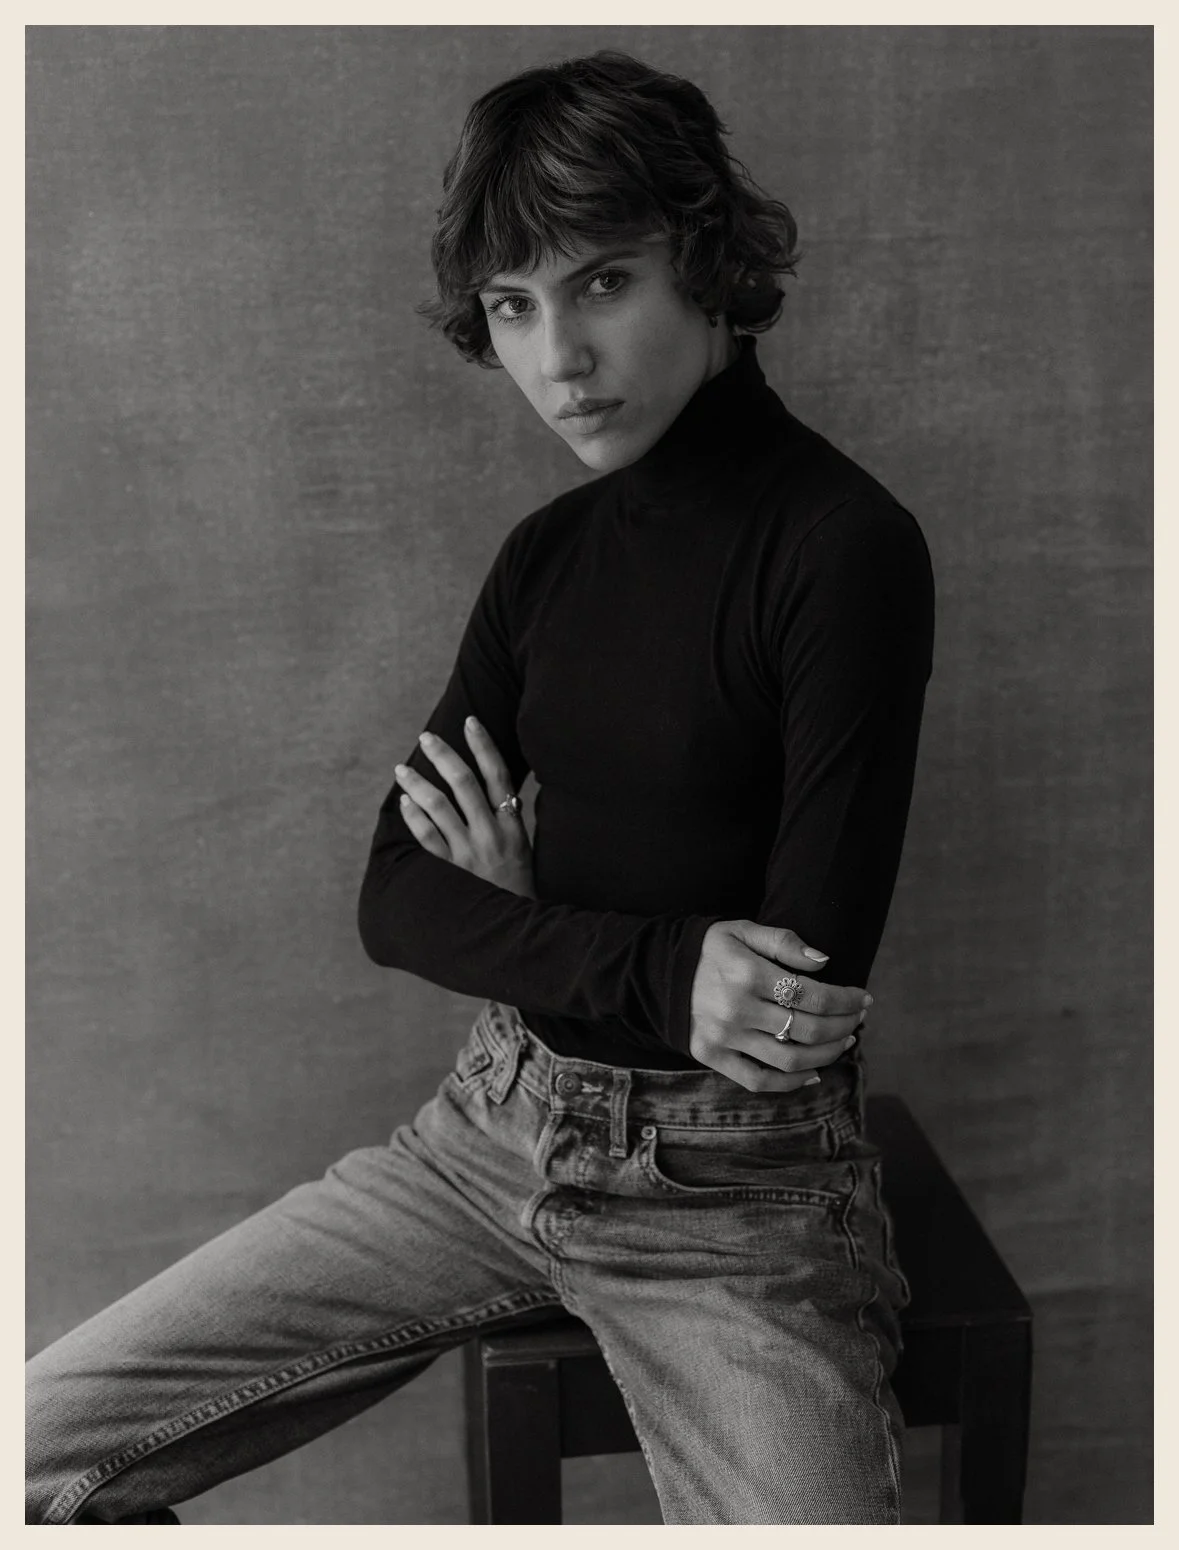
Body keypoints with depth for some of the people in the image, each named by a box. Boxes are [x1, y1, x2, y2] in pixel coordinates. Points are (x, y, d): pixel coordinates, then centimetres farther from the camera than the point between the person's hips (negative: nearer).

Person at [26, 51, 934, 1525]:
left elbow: (807, 982, -16)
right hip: (499, 1126, 5)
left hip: (736, 1188, -4)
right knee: (39, 1453, -2)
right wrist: (653, 971, -16)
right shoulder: (548, 554, 5)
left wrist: (519, 925, -5)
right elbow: (393, 899, 0)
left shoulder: (842, 545, -14)